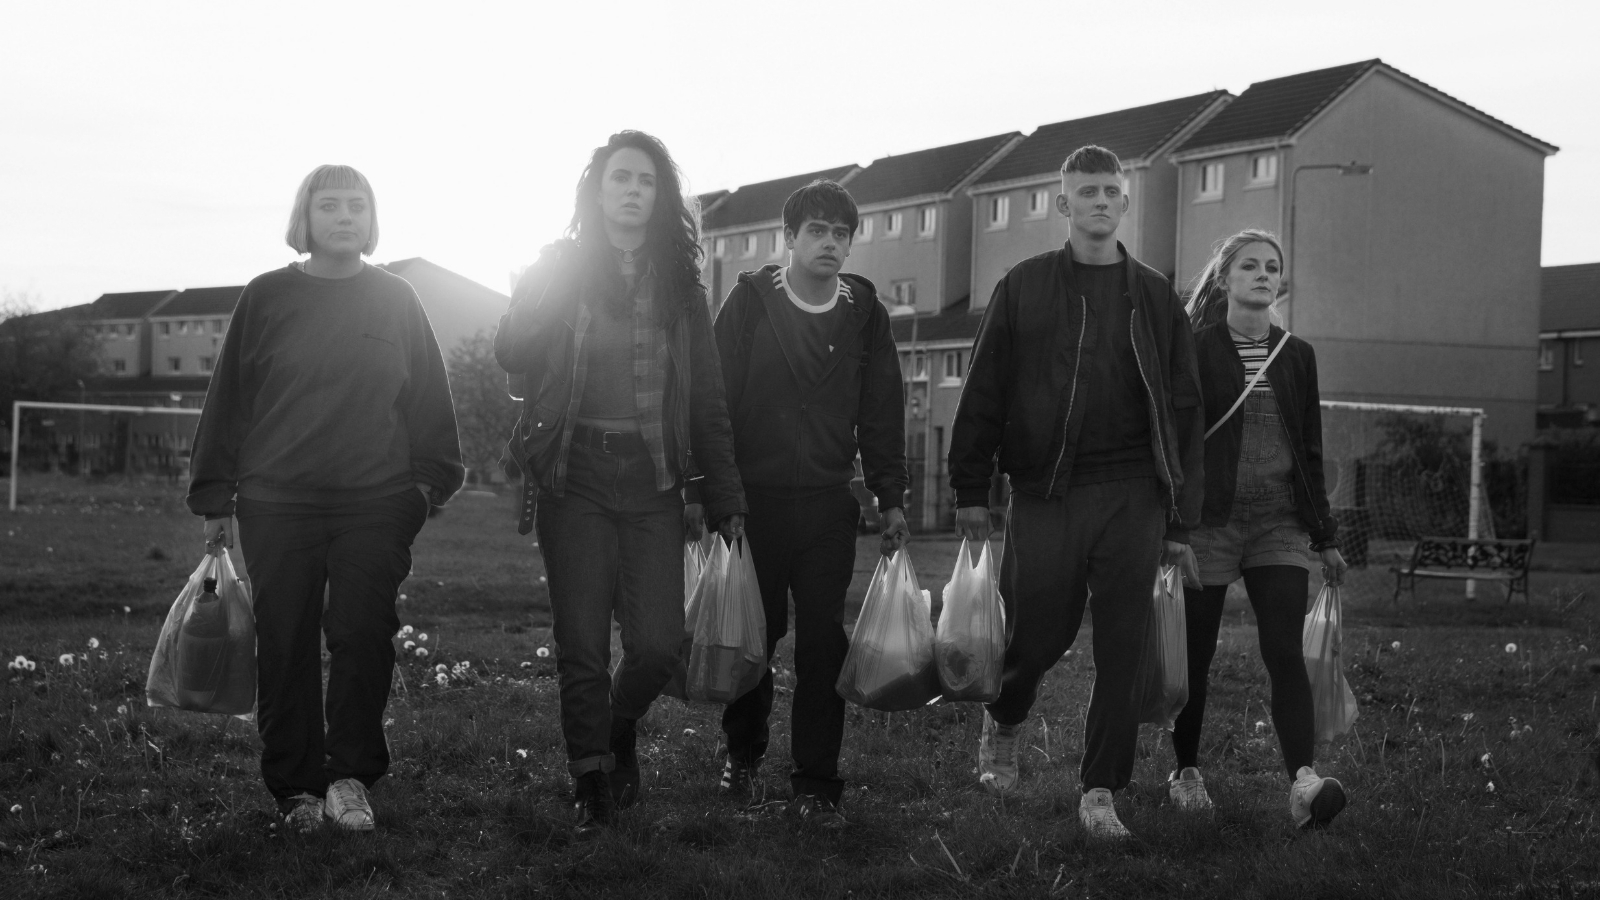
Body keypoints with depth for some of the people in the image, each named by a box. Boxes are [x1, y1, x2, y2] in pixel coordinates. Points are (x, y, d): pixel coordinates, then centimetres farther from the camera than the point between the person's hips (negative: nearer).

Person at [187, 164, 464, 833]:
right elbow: (229, 398, 6)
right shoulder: (267, 297, 5)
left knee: (363, 638, -6)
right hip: (277, 503, 0)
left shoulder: (396, 300, 9)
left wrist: (430, 478, 2)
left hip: (377, 502, 0)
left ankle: (351, 776, 5)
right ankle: (297, 789, 11)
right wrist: (216, 498, 4)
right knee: (285, 647, 2)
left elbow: (428, 396, 10)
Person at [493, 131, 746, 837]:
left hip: (652, 481, 2)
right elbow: (512, 355, -11)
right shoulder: (561, 269, 4)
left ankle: (620, 732, 26)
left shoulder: (678, 285, 10)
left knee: (658, 645, -6)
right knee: (582, 645, -1)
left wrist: (724, 501, 4)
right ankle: (591, 785, 16)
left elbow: (708, 402, 9)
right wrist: (557, 276, -21)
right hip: (575, 477, -1)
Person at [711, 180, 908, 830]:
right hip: (753, 499, -1)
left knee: (823, 641, -3)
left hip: (829, 505, 1)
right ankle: (742, 752, 31)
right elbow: (716, 397, -2)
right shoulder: (750, 302, 0)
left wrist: (891, 497, 4)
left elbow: (882, 410, 8)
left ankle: (816, 784, 2)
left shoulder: (863, 312, 6)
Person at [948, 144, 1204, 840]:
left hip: (1131, 496, 1)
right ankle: (1002, 727, 35)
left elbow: (1183, 411, 10)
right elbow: (983, 392, 5)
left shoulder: (1154, 298, 10)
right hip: (1045, 491, -1)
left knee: (1123, 650, -1)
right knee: (1036, 633, 3)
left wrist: (1179, 520, 5)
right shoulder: (1024, 287, 5)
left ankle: (1101, 791, 9)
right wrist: (971, 490, 0)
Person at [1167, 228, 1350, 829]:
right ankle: (1186, 772, 23)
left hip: (1279, 523, 3)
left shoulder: (1296, 356, 13)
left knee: (1285, 653, -11)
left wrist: (1324, 534, 14)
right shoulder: (1194, 350, 0)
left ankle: (1303, 784, -22)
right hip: (1209, 520, -2)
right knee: (1195, 656, 5)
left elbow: (1310, 450, 16)